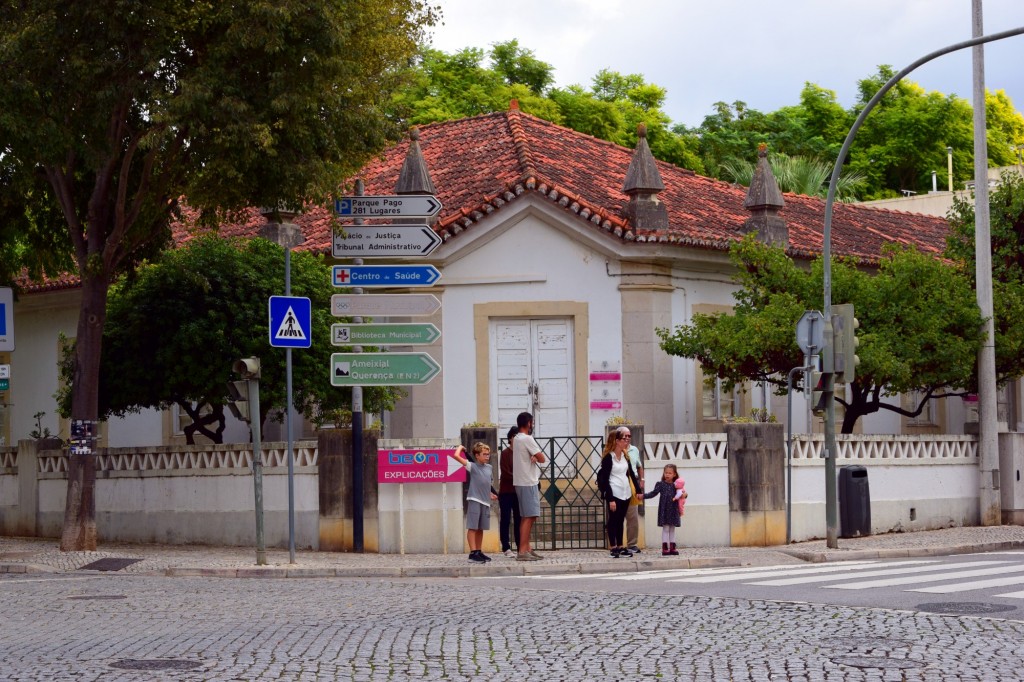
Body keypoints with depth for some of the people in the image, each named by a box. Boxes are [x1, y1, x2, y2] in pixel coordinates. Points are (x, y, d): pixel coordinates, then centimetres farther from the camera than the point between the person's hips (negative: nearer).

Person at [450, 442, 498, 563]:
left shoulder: (488, 467, 14)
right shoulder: (472, 466, -5)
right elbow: (456, 456, -14)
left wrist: (490, 494, 32)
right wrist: (460, 447, 3)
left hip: (485, 501, 6)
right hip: (474, 500, -6)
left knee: (481, 528, 11)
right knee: (473, 527, -6)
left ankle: (478, 552, 18)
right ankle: (473, 552, -8)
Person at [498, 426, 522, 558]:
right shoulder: (505, 453, -5)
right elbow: (506, 474, -11)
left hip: (518, 492, 4)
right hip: (506, 492, -4)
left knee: (519, 520, 6)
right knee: (505, 520, -1)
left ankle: (521, 547, 9)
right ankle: (506, 548, 2)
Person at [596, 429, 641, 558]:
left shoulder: (625, 456, 10)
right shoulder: (608, 457, -11)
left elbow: (631, 473, 16)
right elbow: (605, 480, -13)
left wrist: (638, 490, 10)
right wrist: (610, 499, -17)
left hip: (625, 493, 6)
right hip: (614, 494, -6)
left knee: (621, 521, 11)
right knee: (613, 521, 0)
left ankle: (621, 547, 16)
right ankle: (614, 548, 3)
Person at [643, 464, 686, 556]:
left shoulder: (676, 485, 5)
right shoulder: (661, 484, -2)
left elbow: (681, 494, 11)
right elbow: (653, 493, -5)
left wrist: (684, 495, -12)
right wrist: (643, 496, -16)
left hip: (674, 510, 3)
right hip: (664, 510, -3)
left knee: (672, 529, 9)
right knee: (665, 528, -3)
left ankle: (672, 548, 13)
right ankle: (665, 549, -2)